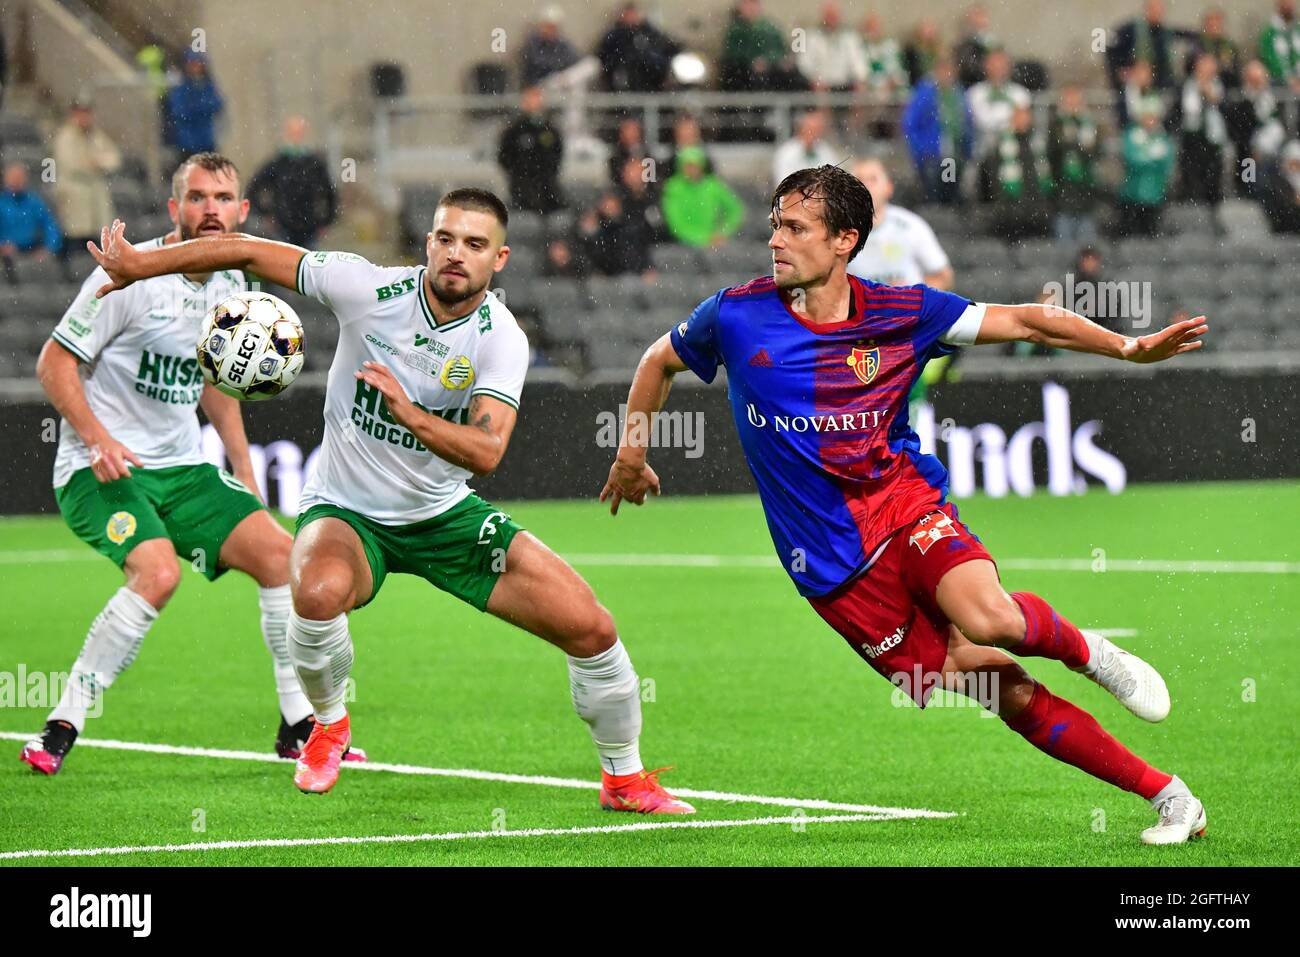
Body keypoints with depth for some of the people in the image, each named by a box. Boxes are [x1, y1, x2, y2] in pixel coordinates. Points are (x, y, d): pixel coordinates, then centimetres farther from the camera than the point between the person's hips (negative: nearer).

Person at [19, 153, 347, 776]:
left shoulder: (231, 285, 7)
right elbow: (55, 363, -12)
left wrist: (244, 472, 17)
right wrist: (97, 439, -24)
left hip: (183, 467, 7)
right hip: (103, 469, -7)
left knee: (277, 553, -4)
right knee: (158, 572, -29)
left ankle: (300, 726, 8)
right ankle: (61, 728, -19)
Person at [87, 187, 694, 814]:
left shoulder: (500, 339, -16)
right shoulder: (368, 288, -17)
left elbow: (485, 453, -29)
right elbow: (248, 252, -10)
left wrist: (412, 415, -45)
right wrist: (140, 264, -7)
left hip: (446, 514, 2)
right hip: (346, 512, -2)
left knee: (590, 629, -8)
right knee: (319, 592, -38)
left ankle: (624, 778, 19)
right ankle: (328, 724, -5)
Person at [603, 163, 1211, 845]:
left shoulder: (902, 312, -3)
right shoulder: (736, 316, -3)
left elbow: (1025, 321, -1)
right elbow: (660, 362, 17)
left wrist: (1130, 348, -11)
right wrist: (631, 456, 22)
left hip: (906, 504, 0)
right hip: (832, 561, 0)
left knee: (989, 619, -34)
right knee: (1008, 693, -8)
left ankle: (1085, 650, 0)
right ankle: (1166, 796, -2)